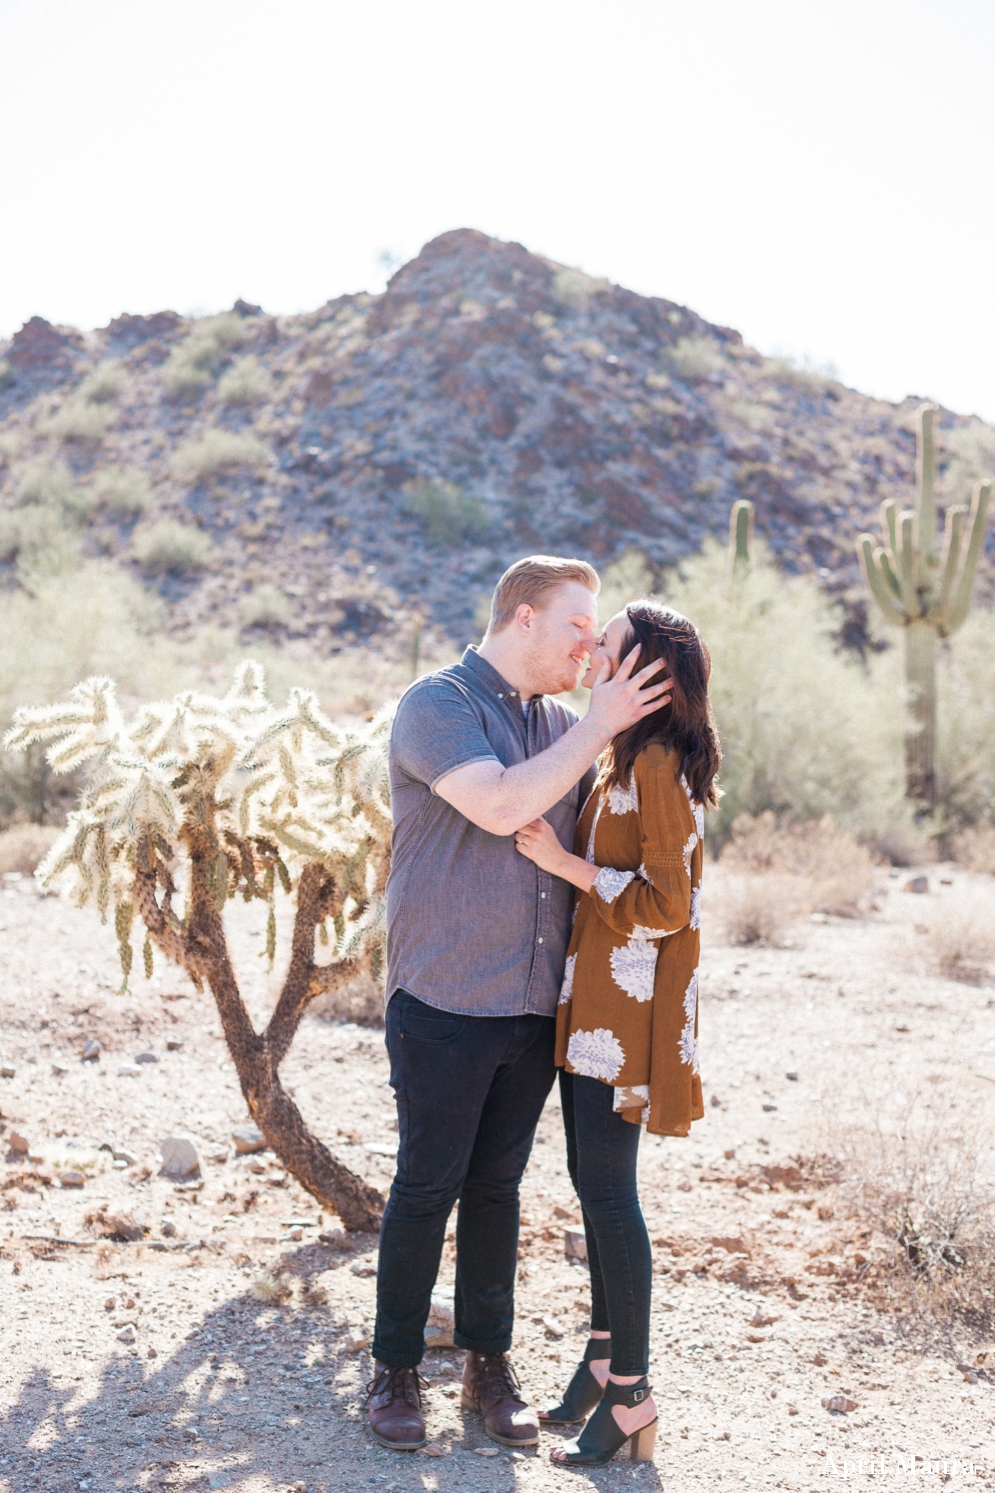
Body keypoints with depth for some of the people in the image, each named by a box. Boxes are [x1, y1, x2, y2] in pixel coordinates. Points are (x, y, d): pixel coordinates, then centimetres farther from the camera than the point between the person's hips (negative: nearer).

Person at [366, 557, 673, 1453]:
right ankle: (395, 1369, 18)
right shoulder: (438, 704, -9)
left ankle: (489, 1364, 25)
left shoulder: (562, 722, 11)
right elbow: (500, 807, -23)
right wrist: (599, 725, -16)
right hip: (444, 1003, -5)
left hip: (535, 1006, 6)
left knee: (498, 1186, 13)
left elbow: (588, 836, 22)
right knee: (427, 1186, 3)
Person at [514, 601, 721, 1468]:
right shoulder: (622, 760, 13)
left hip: (627, 1004, -10)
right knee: (592, 1178, 15)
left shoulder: (660, 765, -18)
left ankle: (633, 1397, 7)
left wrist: (563, 863, -17)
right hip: (589, 998, 10)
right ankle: (606, 1355, 28)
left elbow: (666, 903, -20)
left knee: (607, 1190, -4)